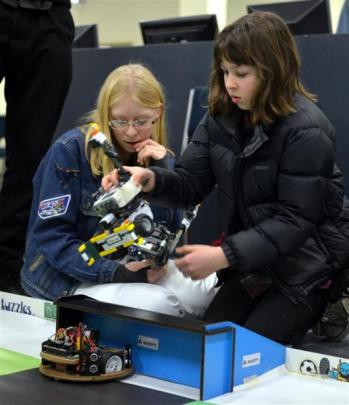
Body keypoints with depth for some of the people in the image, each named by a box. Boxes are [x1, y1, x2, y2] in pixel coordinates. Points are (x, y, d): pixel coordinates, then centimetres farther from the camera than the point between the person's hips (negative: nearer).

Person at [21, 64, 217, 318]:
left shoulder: (157, 157, 1)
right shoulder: (70, 151, -14)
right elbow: (51, 235, -18)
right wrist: (116, 273, -26)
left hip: (129, 263, 5)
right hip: (68, 276, -5)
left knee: (207, 290, -13)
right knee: (159, 305, -27)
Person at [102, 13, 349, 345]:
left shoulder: (306, 131, -24)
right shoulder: (221, 117, -4)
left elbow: (296, 220, -25)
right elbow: (191, 183, -6)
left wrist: (224, 256, -33)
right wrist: (152, 180, -29)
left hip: (306, 261, -7)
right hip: (251, 258, 7)